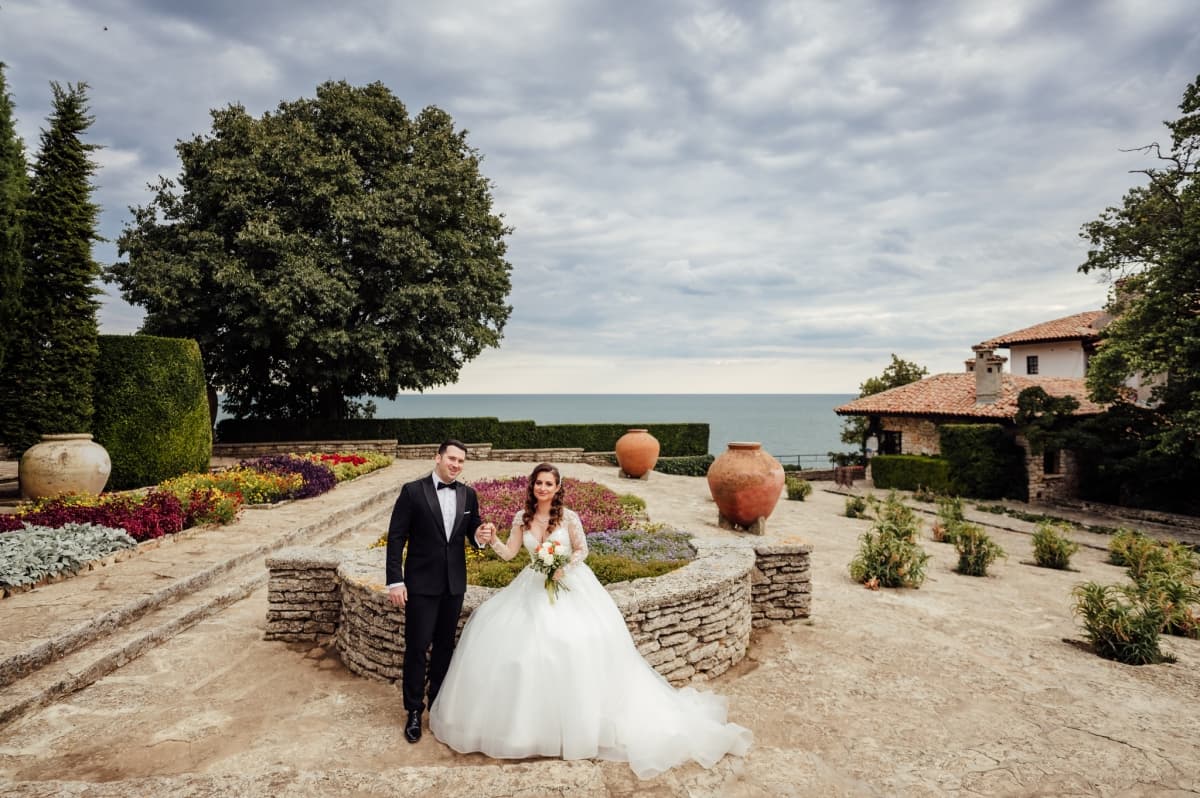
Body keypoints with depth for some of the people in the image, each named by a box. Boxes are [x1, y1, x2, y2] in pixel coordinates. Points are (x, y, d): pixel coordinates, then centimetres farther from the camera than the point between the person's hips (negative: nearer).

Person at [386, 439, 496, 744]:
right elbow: (396, 537, -9)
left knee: (445, 645, 16)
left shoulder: (468, 495, 3)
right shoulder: (413, 491, -9)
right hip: (421, 583, -4)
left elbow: (473, 533, 10)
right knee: (417, 647, 2)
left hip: (454, 584, 4)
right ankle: (414, 711, 19)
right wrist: (395, 581, -13)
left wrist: (481, 536, -15)